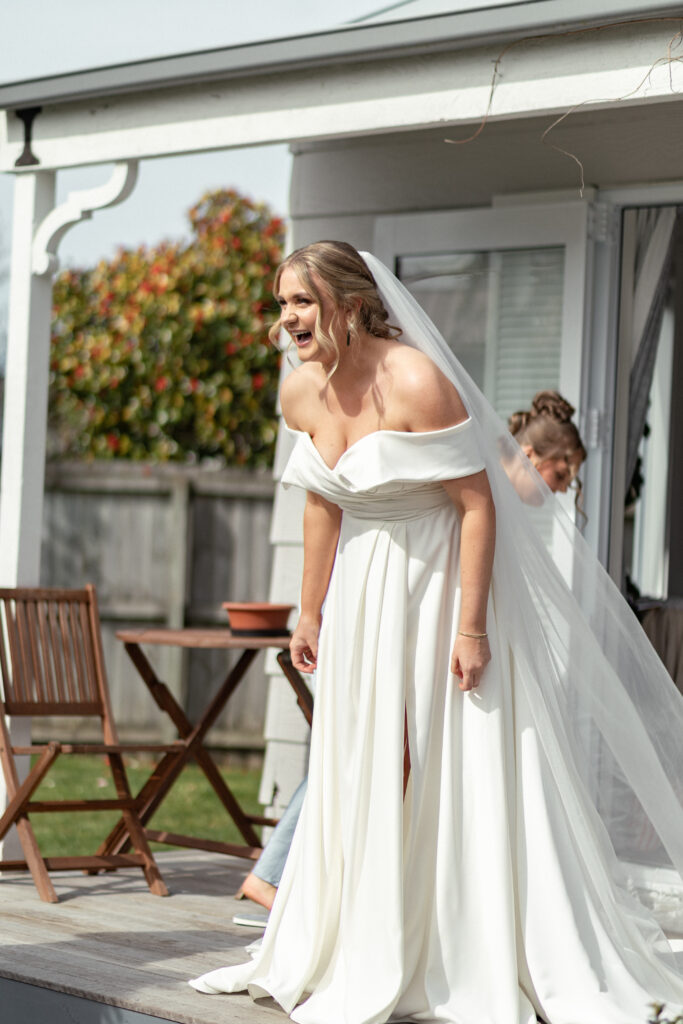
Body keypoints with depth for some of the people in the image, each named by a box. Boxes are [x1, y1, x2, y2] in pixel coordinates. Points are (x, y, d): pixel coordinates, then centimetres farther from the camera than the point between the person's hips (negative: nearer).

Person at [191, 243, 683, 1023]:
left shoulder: (418, 384, -22)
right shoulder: (300, 393, 0)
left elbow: (478, 504, -21)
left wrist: (471, 626, -23)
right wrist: (311, 614, 16)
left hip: (442, 583, -7)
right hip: (365, 597, 7)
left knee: (463, 774, -6)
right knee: (359, 776, 12)